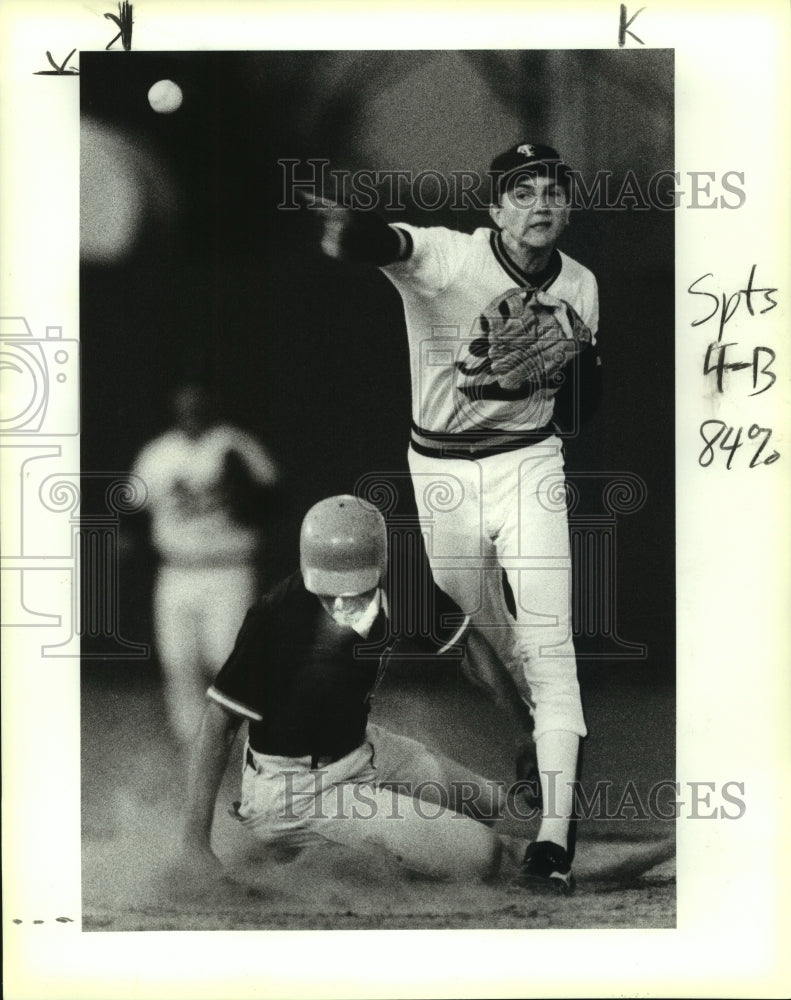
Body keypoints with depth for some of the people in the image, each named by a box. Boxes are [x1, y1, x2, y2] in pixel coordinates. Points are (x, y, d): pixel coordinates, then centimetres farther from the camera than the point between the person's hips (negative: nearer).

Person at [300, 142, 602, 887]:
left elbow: (584, 402, 8)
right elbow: (393, 246, -40)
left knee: (547, 641, -11)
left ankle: (556, 827, -9)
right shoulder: (449, 258, -16)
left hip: (528, 463, 1)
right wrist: (352, 231, -64)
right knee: (479, 629, 15)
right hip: (440, 469, -1)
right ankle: (538, 733, 45)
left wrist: (582, 353, -14)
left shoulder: (579, 286, -1)